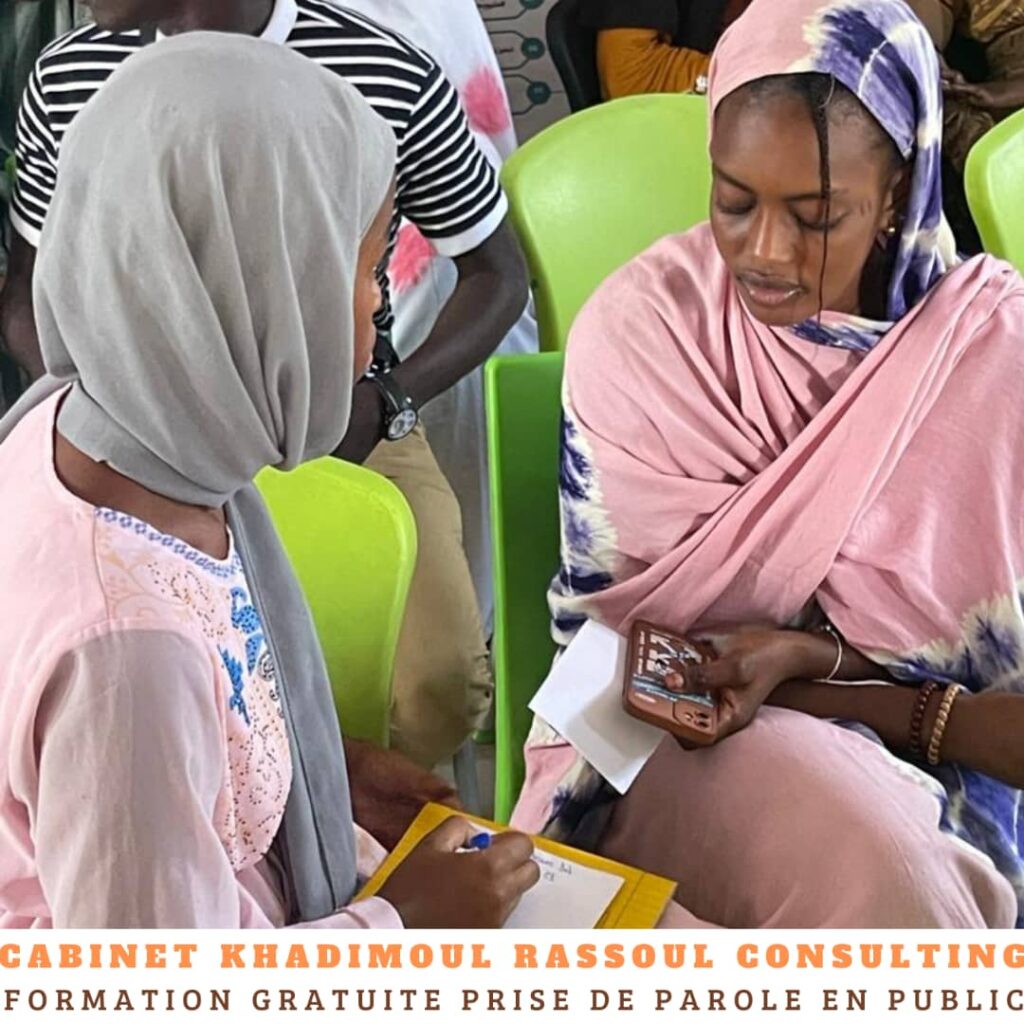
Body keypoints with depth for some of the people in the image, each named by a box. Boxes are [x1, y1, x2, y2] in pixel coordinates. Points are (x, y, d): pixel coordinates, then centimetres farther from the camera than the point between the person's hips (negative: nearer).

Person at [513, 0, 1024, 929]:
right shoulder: (641, 326, -11)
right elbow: (609, 628, -8)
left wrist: (799, 658, -20)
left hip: (935, 758, 2)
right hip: (674, 725, -2)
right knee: (871, 868, -30)